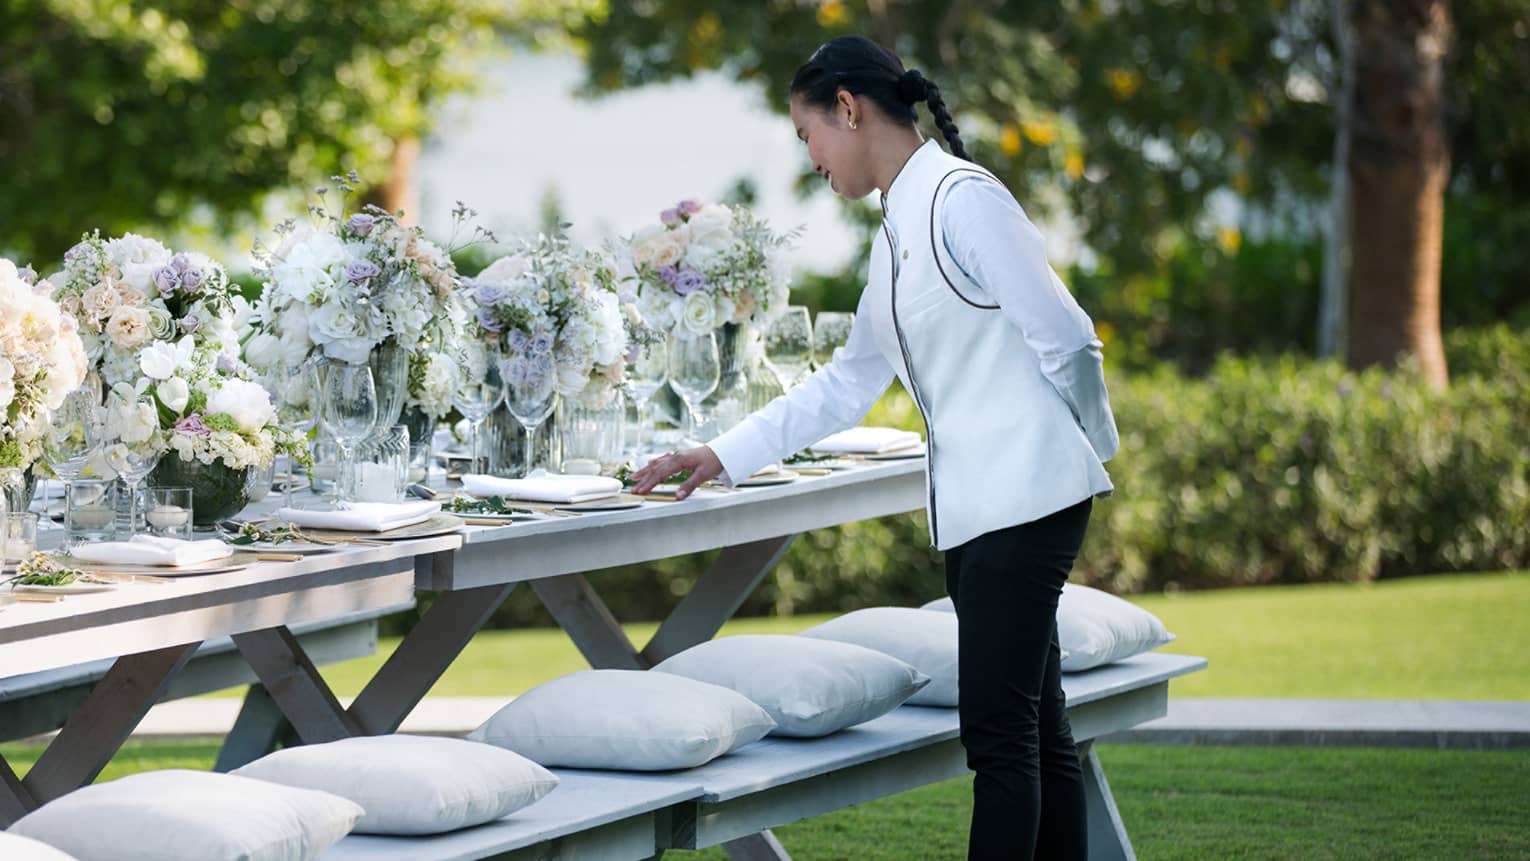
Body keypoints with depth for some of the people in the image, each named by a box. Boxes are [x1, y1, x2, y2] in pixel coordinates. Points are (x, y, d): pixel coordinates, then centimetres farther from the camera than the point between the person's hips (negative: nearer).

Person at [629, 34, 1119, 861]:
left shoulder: (962, 199, -12)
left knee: (1001, 737, -11)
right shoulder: (896, 229, 18)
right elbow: (845, 385, 25)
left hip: (1025, 494, -9)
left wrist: (1094, 446, 0)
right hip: (972, 507, 9)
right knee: (1032, 733, 10)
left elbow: (1062, 337, -14)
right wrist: (722, 456, 22)